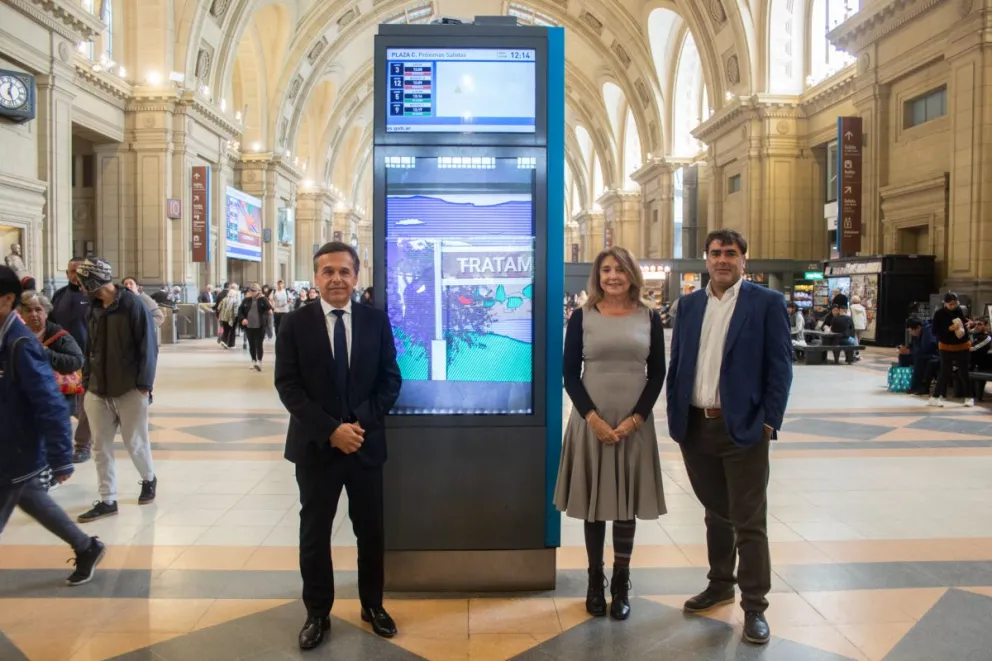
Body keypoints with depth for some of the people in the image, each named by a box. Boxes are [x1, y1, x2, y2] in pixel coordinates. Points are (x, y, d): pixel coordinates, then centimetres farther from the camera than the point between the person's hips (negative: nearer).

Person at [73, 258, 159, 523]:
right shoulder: (94, 309, 8)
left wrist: (144, 384, -15)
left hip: (130, 390, -6)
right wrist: (87, 382, 9)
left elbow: (148, 347, -13)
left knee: (135, 443, 7)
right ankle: (108, 501, 16)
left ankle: (149, 479, 34)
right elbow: (90, 349, 15)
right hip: (98, 391, 6)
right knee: (101, 447, 7)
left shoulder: (133, 305, -12)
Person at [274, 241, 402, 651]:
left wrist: (360, 423, -14)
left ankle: (372, 606, 33)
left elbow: (390, 380, -1)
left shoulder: (376, 320, 0)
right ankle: (317, 614, 28)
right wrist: (330, 430, -17)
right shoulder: (295, 324, -4)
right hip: (315, 445, -1)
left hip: (367, 442, 1)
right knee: (314, 533, 10)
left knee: (371, 530, 13)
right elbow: (288, 386, -8)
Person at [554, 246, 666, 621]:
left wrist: (635, 419, -9)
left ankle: (621, 585, 20)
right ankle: (595, 582, 20)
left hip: (635, 424, 1)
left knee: (626, 504, 7)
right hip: (590, 421, -1)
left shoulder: (649, 318, 3)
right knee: (594, 502, 6)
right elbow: (570, 374, -1)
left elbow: (658, 373, 3)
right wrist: (593, 418, -13)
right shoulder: (581, 317, 0)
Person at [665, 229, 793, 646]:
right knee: (716, 512, 19)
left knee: (749, 521, 3)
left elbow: (780, 367, -6)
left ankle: (754, 606, 15)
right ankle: (720, 584, 35)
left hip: (743, 427, -4)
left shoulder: (767, 302, -4)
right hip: (696, 427, 4)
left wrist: (769, 422, -12)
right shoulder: (689, 305, 9)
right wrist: (675, 417, 3)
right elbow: (676, 364, 10)